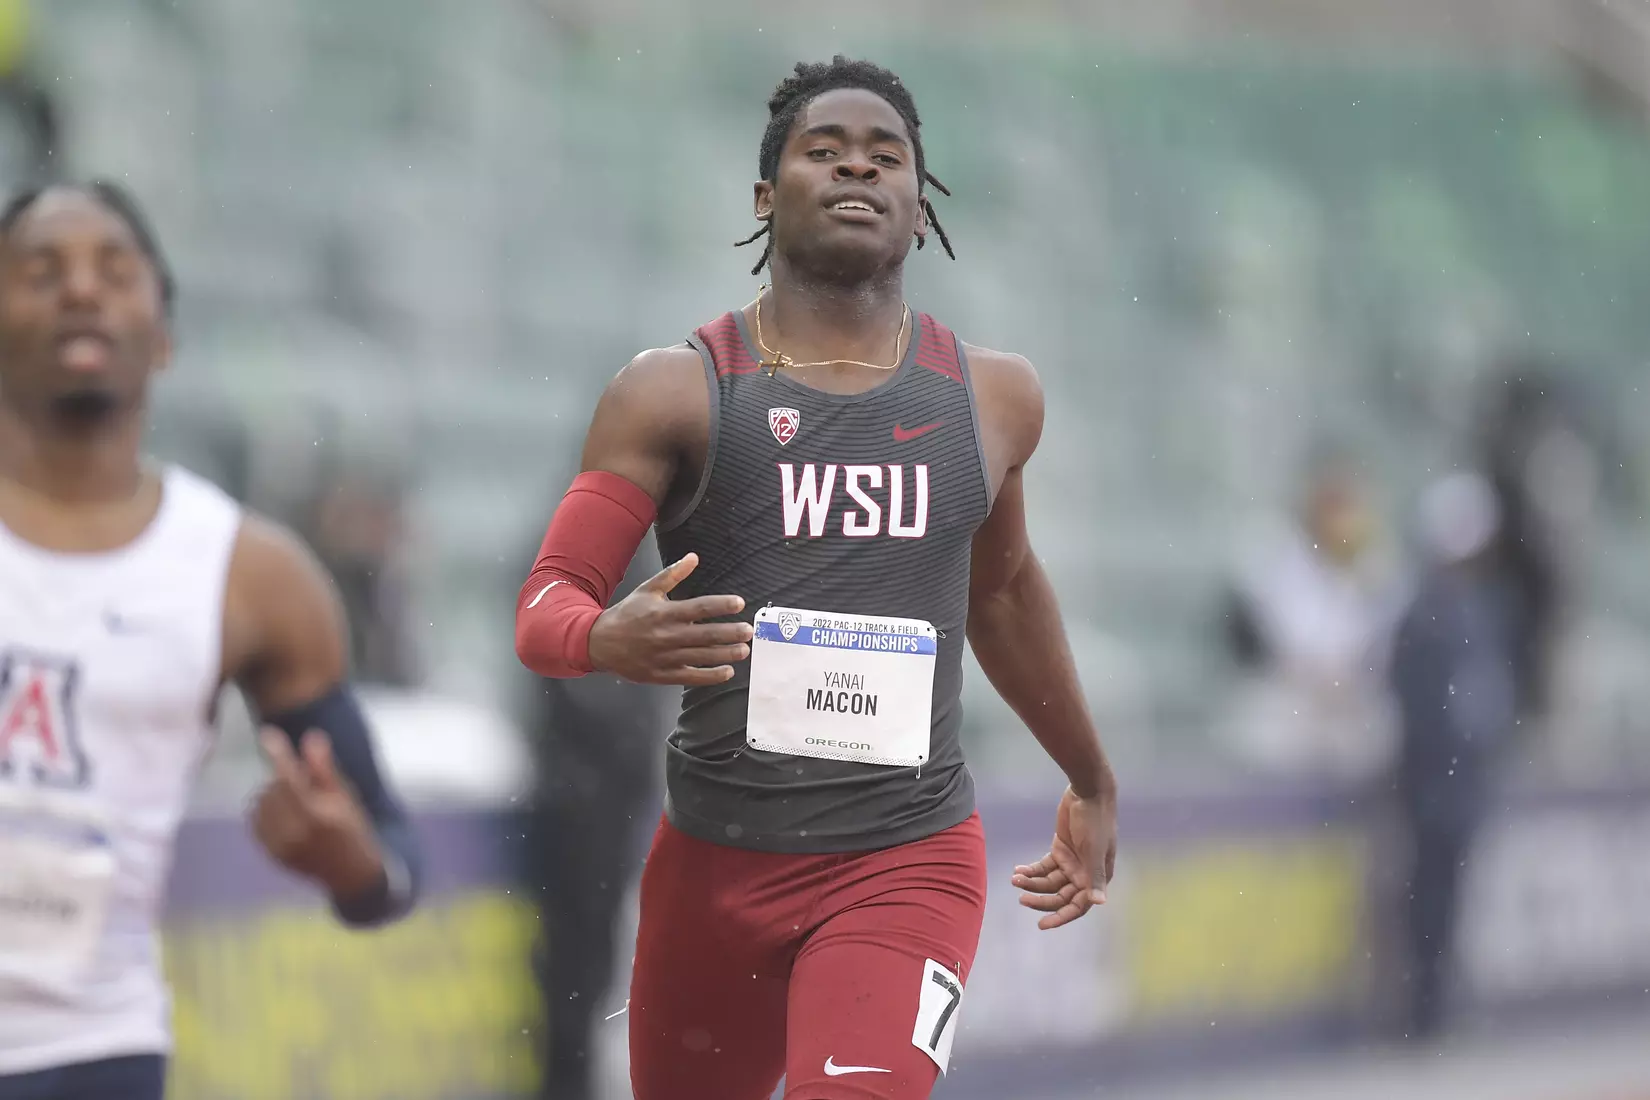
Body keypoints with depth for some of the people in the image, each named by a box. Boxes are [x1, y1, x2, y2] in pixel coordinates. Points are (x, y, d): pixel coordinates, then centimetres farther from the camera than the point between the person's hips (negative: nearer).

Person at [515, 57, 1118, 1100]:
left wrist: (1093, 783, 34)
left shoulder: (995, 398, 6)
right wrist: (614, 640, -32)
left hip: (910, 863, 0)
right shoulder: (675, 391, -3)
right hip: (717, 857, 0)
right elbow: (545, 607, -8)